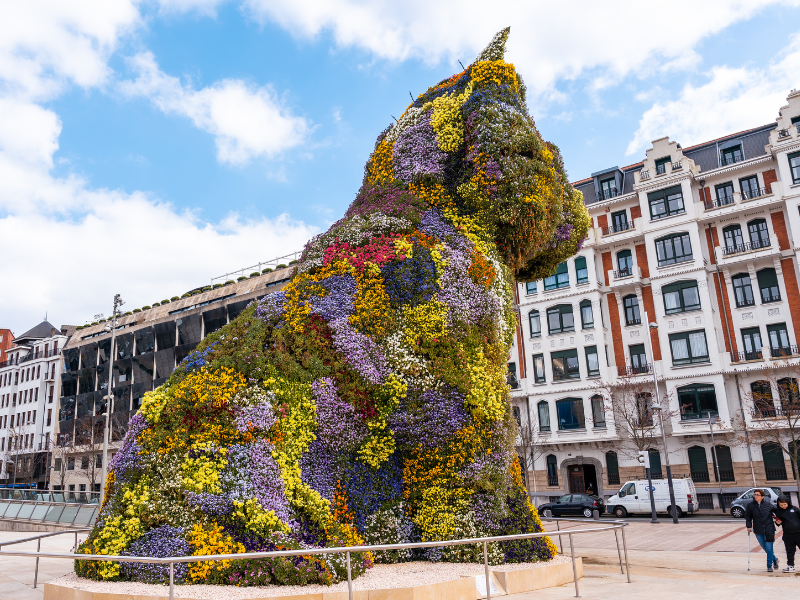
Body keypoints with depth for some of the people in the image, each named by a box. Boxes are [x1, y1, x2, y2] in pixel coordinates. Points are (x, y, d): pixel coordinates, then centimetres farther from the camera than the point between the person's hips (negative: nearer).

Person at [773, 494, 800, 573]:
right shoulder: (778, 511, 2)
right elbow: (779, 521, 13)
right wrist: (778, 522, -9)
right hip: (787, 534, 1)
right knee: (790, 551, 4)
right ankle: (790, 566, 9)